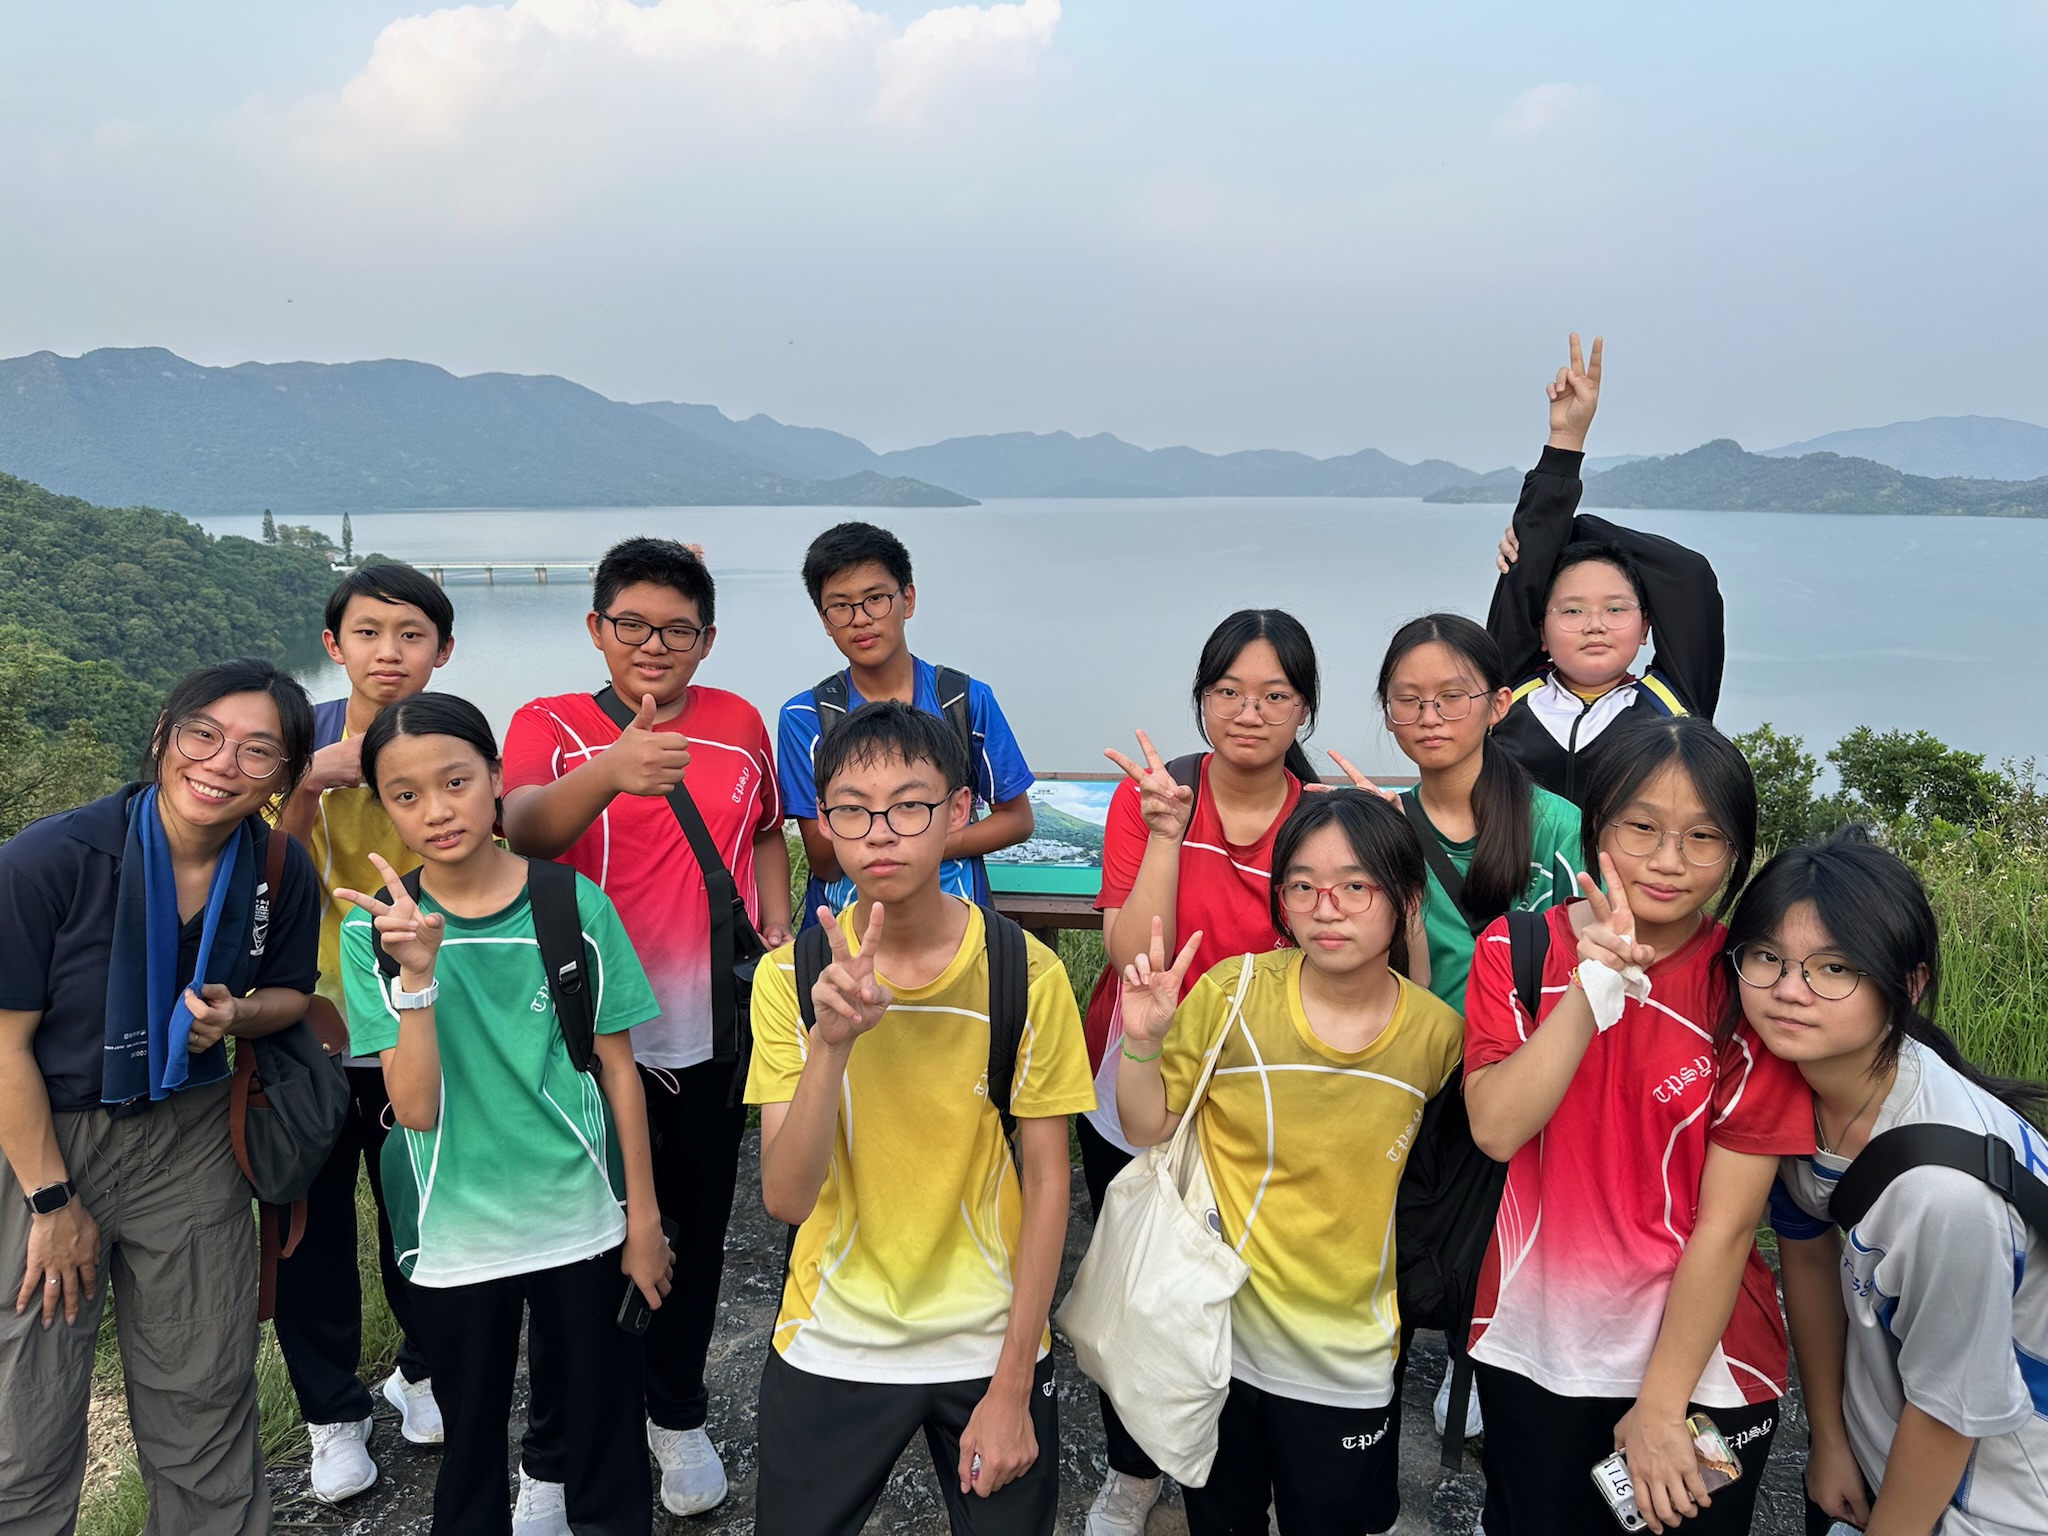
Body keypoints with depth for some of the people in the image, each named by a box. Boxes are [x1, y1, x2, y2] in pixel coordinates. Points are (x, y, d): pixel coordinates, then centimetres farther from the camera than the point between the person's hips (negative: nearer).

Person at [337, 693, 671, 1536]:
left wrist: (643, 1218, 0)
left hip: (584, 1220, 0)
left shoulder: (573, 905, -9)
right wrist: (416, 975, -28)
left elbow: (616, 1066, -3)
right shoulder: (377, 930, -8)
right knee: (470, 1444, 18)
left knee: (607, 1437, 13)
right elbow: (415, 1106, -15)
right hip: (455, 1236, 0)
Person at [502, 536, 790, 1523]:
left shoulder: (739, 724, 5)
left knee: (696, 1233, 17)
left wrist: (778, 930, 4)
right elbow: (523, 828, -27)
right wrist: (610, 771, -46)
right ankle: (550, 1461, 27)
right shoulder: (551, 727, -6)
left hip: (712, 1033, 3)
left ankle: (678, 1414, 40)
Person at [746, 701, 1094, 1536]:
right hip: (831, 1346, 1)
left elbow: (1047, 1182, -7)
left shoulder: (1027, 975, -13)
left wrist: (1012, 1386, -7)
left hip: (990, 1343, 0)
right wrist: (831, 1042, -32)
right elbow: (786, 1198, -16)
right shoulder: (791, 977, -10)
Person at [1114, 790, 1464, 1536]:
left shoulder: (1438, 1035, -11)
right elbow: (1148, 1130, -6)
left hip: (1347, 1355, 1)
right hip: (1221, 1329, 0)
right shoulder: (1232, 993, -15)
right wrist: (1142, 1042, -22)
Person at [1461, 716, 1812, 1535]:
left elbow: (1726, 1225, -14)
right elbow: (1496, 1128, -19)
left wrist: (1662, 1407, -13)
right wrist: (1596, 985, -26)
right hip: (1531, 1353, 2)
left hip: (1699, 1365, -2)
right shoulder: (1516, 952, -6)